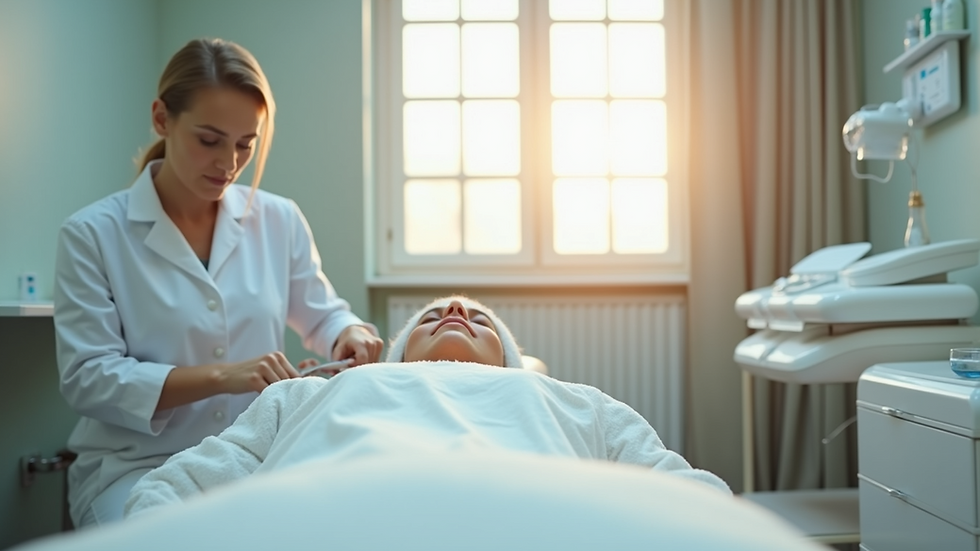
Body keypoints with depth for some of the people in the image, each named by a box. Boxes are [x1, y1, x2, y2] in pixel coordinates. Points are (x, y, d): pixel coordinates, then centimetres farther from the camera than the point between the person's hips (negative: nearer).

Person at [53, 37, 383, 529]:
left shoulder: (279, 220, 3)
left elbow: (323, 315, 17)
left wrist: (350, 333, -8)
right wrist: (220, 376, -22)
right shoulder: (92, 234, -4)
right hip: (137, 465, -2)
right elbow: (87, 378, -10)